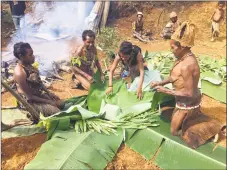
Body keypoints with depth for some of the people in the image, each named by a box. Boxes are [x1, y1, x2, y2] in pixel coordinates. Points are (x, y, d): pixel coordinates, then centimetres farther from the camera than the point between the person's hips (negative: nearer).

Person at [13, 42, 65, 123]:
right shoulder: (19, 73, -30)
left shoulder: (28, 65, -3)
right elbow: (29, 96, -24)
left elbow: (38, 81, 10)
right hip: (29, 101, -8)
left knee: (61, 104, 7)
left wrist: (49, 93, 1)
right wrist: (49, 102, -17)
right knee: (57, 112, -16)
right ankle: (35, 115, 4)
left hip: (39, 94, 9)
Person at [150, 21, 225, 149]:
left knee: (174, 131, 13)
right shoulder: (186, 56, -7)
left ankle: (209, 127, 11)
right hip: (187, 102, 9)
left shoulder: (186, 65, -35)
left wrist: (165, 90, -24)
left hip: (187, 104, -9)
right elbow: (176, 77, 7)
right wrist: (161, 83, -3)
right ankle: (211, 125, 26)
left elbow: (189, 93, -30)